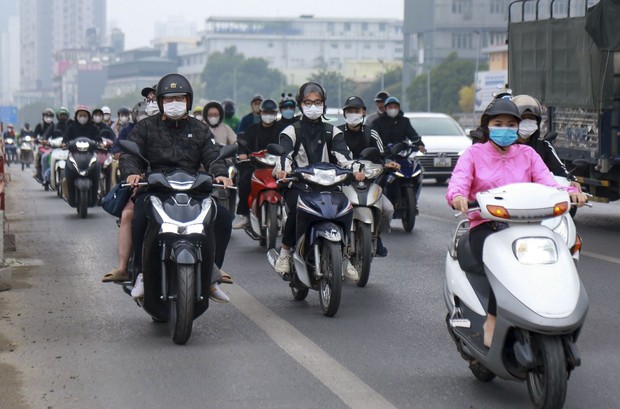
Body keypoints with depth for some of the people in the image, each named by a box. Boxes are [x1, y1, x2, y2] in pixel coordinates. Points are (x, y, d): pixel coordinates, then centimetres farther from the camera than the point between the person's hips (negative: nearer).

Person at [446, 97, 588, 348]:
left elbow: (546, 182, 3)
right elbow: (458, 181, -5)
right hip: (485, 226, -3)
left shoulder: (527, 154, 19)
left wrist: (569, 192, -19)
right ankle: (492, 322, -23)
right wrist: (457, 196, -30)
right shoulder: (474, 153, 13)